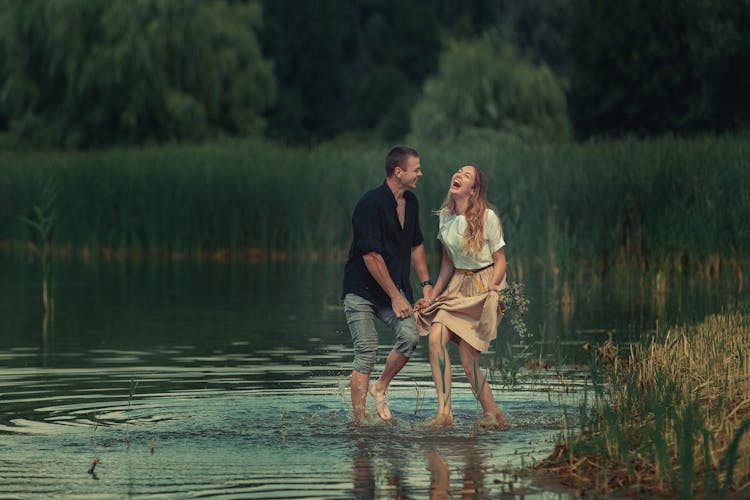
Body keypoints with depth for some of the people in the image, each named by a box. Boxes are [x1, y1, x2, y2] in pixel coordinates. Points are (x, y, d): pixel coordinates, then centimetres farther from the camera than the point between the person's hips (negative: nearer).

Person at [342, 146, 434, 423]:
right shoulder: (370, 203, -18)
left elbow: (416, 245, 22)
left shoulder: (411, 202, 7)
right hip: (361, 290, -6)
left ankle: (380, 389, 7)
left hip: (395, 288, 6)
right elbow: (371, 255, -20)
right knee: (366, 352, -11)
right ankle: (359, 422, -5)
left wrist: (426, 283, 12)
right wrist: (396, 296, -17)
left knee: (410, 336, -16)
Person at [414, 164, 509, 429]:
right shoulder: (446, 217, 8)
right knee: (436, 337, -19)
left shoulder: (487, 217, -9)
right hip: (457, 286, 6)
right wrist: (433, 296, 14)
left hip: (485, 285, -5)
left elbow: (500, 261, -5)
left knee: (468, 358, -13)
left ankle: (492, 414, 3)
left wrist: (489, 292, -18)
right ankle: (444, 412, -20)